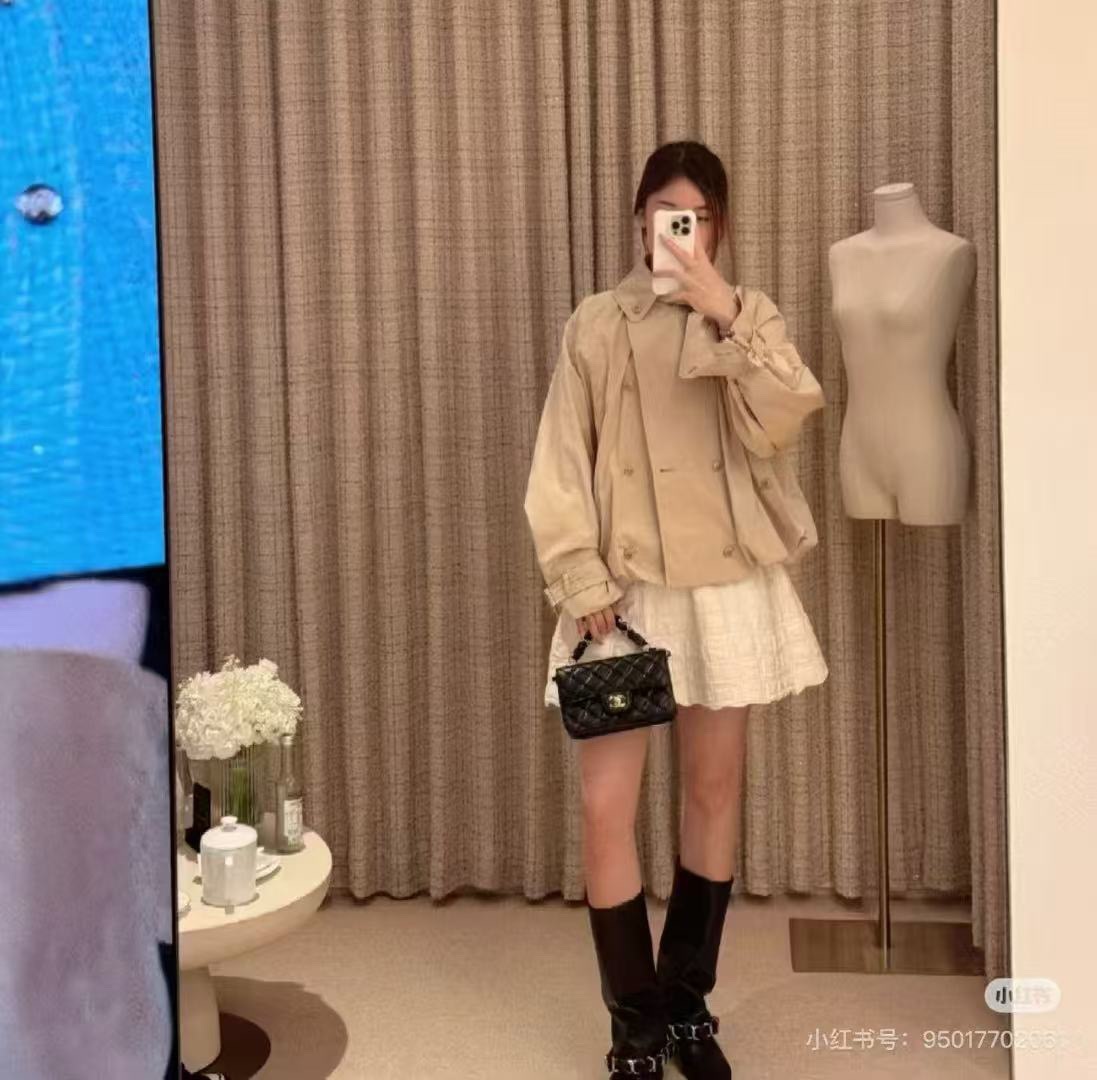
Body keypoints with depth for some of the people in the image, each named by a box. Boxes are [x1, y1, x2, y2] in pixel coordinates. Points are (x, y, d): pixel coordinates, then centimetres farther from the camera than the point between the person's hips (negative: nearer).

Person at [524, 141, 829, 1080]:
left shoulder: (753, 316, 5)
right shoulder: (596, 326, 3)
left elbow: (782, 426, -12)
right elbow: (562, 468, -2)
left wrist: (726, 316, -19)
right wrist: (582, 583, -12)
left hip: (728, 586, 2)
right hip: (626, 590, -1)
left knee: (716, 791, 10)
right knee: (605, 806, -5)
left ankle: (688, 1003, 27)